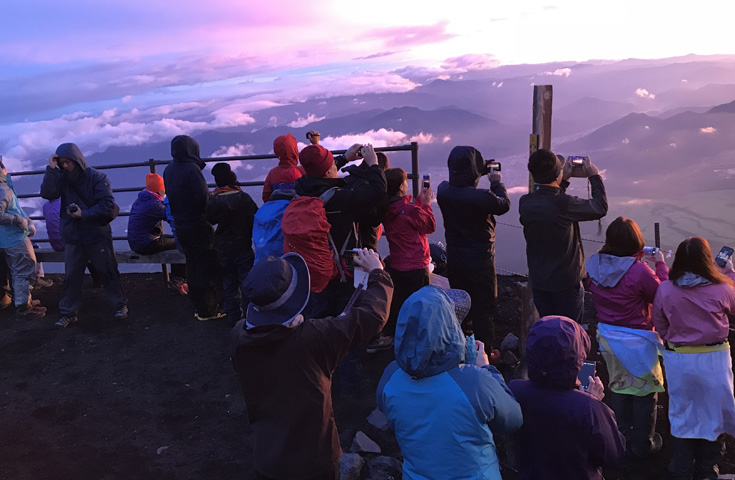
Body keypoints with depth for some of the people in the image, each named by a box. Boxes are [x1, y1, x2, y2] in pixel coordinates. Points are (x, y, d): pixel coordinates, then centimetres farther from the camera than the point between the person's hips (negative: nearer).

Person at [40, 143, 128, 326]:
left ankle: (120, 305, 19)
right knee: (71, 276, 7)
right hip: (72, 238, 3)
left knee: (107, 273, 6)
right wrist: (51, 170, -17)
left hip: (98, 235, -3)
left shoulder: (96, 177, -8)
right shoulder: (61, 178, 3)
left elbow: (107, 204, -13)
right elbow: (47, 194, -13)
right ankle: (68, 313, 18)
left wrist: (84, 214, -18)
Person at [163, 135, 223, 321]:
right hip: (198, 227, -8)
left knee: (192, 266, 17)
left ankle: (198, 306, 27)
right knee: (208, 267, 2)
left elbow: (170, 196, 13)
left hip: (180, 227, 8)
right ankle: (208, 310, 7)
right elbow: (203, 197, -23)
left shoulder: (168, 170, 6)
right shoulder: (191, 169, -19)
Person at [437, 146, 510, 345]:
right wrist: (497, 182, 7)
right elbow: (504, 205, -8)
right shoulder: (481, 196, -27)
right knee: (483, 307, 10)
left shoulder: (443, 190, -11)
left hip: (454, 259, 6)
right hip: (480, 260, -6)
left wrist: (480, 175, 10)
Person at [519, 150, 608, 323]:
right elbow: (600, 208, -8)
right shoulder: (564, 204, -25)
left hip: (538, 281, 5)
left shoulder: (525, 202, -8)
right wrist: (595, 177, 4)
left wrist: (563, 181, 18)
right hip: (566, 282, -5)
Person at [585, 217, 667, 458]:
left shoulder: (594, 264, -9)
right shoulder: (639, 270, -26)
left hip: (607, 336, 6)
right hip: (637, 340, -5)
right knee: (644, 392, 15)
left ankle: (622, 437, 38)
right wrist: (661, 264, -1)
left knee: (619, 386, 24)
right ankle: (642, 445, 30)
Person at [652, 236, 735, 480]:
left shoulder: (665, 289, -13)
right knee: (712, 411, 19)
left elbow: (660, 327, 0)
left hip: (678, 359, 1)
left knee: (681, 413, 16)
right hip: (714, 358, 0)